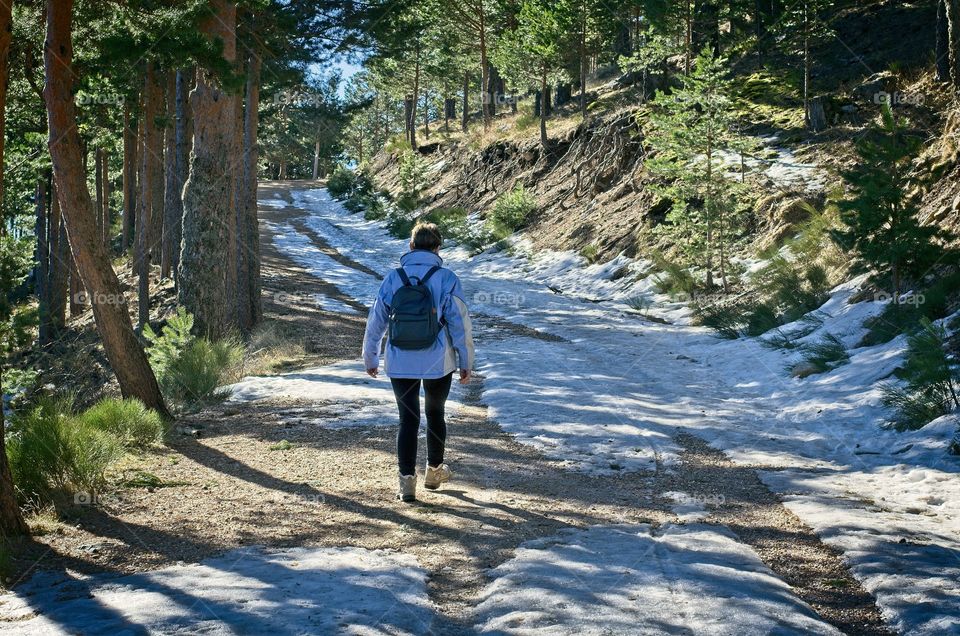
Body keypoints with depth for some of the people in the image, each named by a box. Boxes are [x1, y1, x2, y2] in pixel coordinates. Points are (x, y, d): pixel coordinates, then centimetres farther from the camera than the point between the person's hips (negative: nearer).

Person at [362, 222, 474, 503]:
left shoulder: (393, 278, -2)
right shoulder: (447, 279, -8)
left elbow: (375, 321, 4)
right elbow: (460, 323, -7)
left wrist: (370, 358, 16)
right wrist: (466, 362, 2)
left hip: (400, 364, 1)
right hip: (438, 363, -1)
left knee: (408, 419, 7)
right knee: (435, 415, 18)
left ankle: (407, 479, -2)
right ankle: (434, 471, 32)